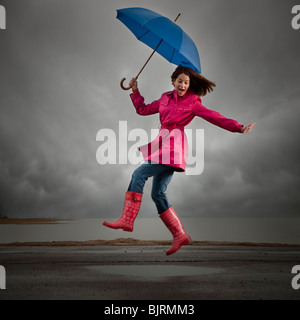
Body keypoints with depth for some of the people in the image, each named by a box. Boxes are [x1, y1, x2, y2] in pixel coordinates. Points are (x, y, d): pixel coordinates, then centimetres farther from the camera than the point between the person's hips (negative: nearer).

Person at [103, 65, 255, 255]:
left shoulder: (193, 102, 2)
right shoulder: (165, 98, 18)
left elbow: (214, 117, -3)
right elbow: (143, 109, 28)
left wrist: (239, 127, -11)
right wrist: (135, 91, 24)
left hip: (174, 146, -7)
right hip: (163, 145, 7)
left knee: (139, 174, -18)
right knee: (158, 194, 4)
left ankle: (127, 220, -16)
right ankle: (180, 234, 9)